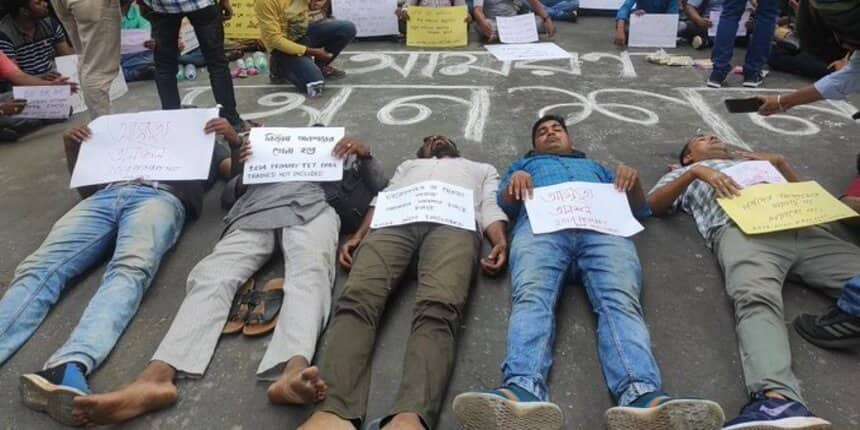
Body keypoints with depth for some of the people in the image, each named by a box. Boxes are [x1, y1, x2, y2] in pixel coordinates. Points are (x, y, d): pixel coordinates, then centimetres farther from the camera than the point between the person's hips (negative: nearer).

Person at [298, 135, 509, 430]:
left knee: (439, 309, -35)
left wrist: (500, 242, -3)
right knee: (357, 299, -30)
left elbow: (491, 207, 21)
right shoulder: (407, 165, 45)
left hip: (455, 222, -2)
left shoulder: (482, 169, 41)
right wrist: (358, 237, 6)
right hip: (395, 221, 2)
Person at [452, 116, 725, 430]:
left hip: (603, 226, 1)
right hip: (540, 225, -1)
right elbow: (505, 203, 23)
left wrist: (634, 180, 10)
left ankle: (642, 397, -55)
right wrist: (515, 182, 0)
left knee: (620, 301, -32)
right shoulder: (524, 165, 43)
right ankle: (523, 393, -58)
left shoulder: (595, 167, 44)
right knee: (531, 297, -35)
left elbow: (638, 209, 32)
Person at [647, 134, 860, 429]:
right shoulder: (686, 173, 33)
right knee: (757, 298, -36)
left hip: (800, 226, 6)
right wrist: (694, 173, 2)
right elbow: (653, 204, 14)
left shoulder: (754, 162, 44)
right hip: (740, 228, -6)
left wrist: (780, 161, 24)